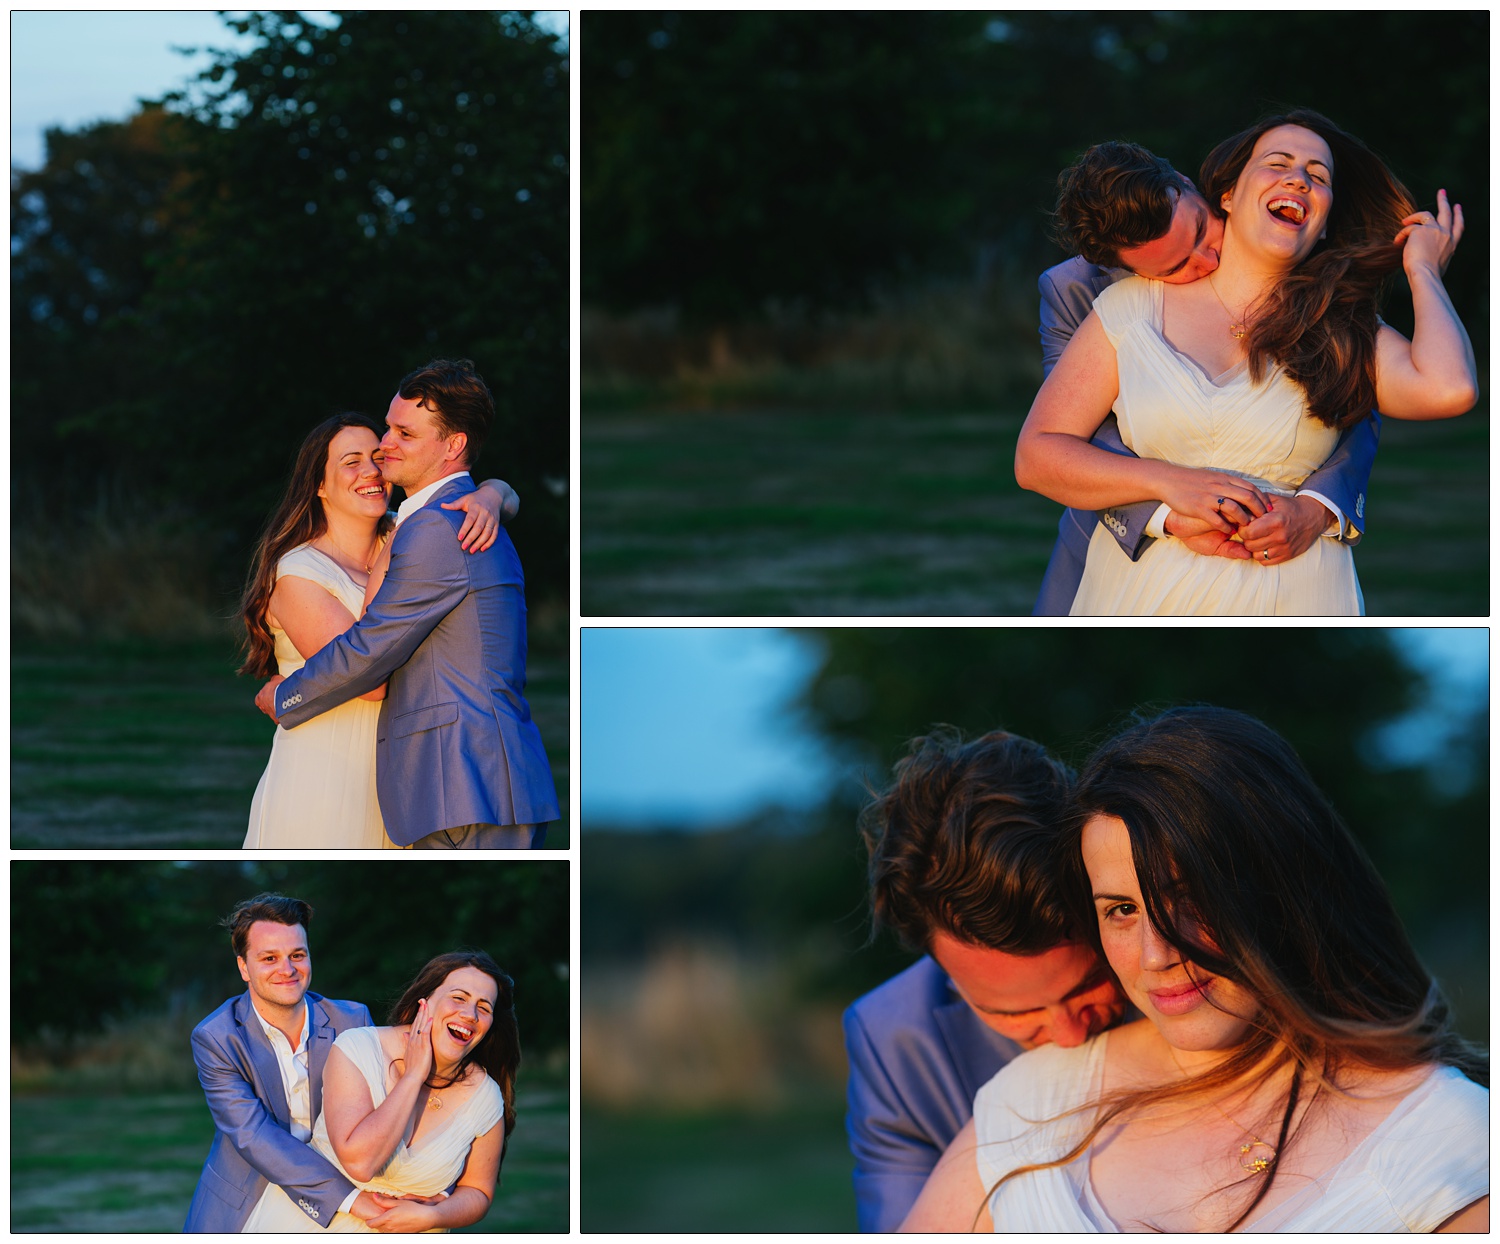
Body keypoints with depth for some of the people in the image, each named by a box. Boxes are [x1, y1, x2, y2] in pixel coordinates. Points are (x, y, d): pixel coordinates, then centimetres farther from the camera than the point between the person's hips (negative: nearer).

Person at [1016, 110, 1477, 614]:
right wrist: (1170, 483, -14)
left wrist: (1423, 273, 2)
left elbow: (1448, 388, -15)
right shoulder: (1132, 305, 4)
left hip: (1292, 598, 0)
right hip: (1142, 589, 0)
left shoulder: (1342, 330, 6)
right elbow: (1037, 455, 1)